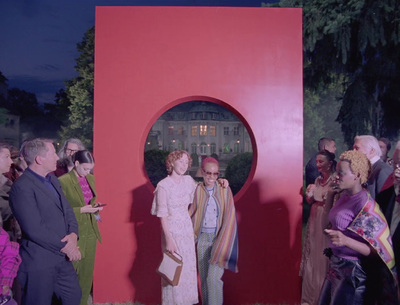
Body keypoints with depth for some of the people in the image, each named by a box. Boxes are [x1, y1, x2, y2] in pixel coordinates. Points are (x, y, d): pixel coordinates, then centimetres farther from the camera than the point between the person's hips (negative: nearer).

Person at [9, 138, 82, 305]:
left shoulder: (53, 180, 10)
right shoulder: (22, 187, -18)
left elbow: (67, 210, 10)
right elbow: (35, 229, -23)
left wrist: (73, 234, -10)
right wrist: (65, 246, -15)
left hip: (62, 257, 8)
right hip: (39, 262, -8)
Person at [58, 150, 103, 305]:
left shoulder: (91, 179, 7)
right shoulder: (63, 181, -13)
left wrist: (95, 206, -1)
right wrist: (81, 210, -19)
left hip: (90, 232, 6)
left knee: (87, 272, 13)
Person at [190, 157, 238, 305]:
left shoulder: (225, 190, -9)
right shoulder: (197, 190, -3)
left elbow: (229, 217, -10)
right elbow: (192, 213, 4)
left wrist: (222, 244, -14)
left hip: (220, 238, -3)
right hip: (203, 238, 3)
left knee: (213, 277, -10)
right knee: (204, 275, 11)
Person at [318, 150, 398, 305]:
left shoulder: (365, 204, -21)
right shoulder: (345, 196, 4)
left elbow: (375, 251, -24)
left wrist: (346, 240, -36)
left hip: (353, 270, -8)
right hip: (336, 264, 8)